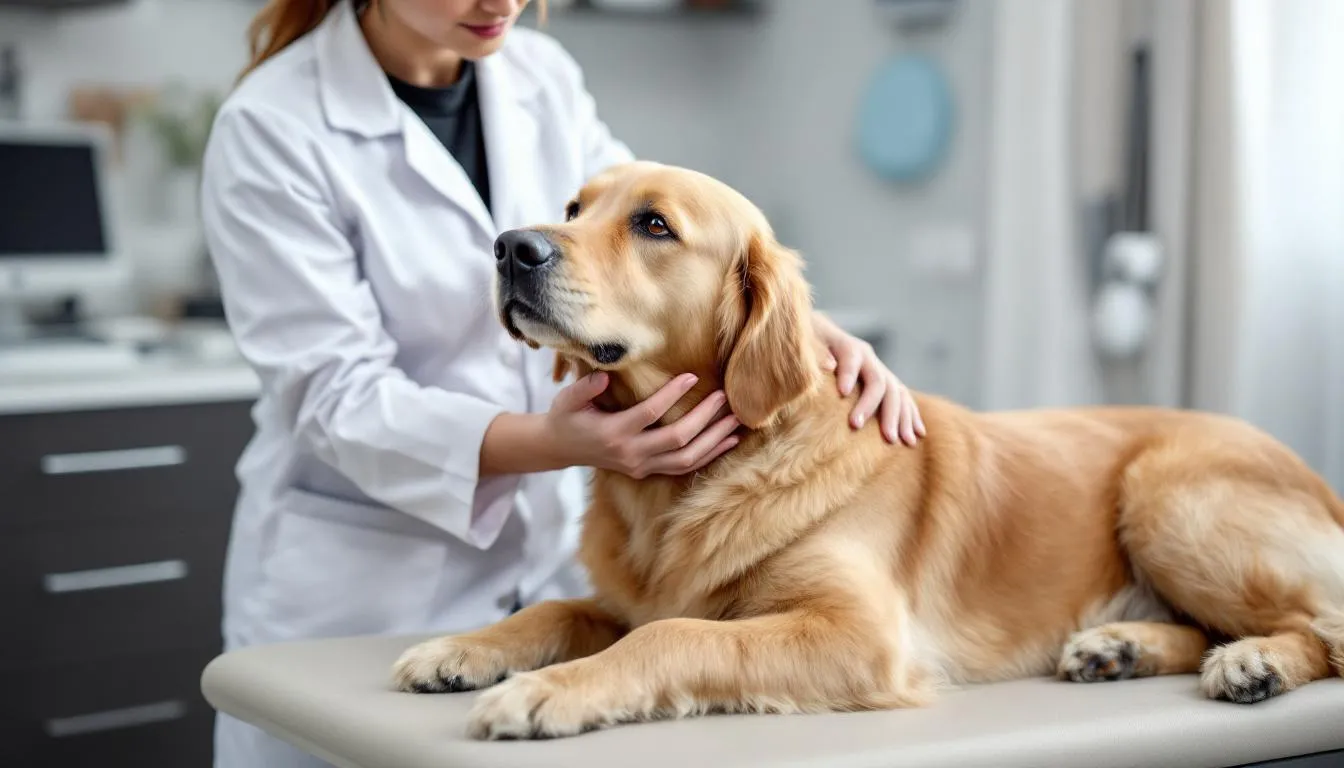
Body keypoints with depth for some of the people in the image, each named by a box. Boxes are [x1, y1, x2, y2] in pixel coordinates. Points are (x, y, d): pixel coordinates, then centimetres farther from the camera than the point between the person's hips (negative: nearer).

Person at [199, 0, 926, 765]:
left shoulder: (541, 76, 1)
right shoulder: (271, 128, -14)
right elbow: (338, 399, -19)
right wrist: (551, 440, -33)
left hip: (553, 557, 5)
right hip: (359, 582, -4)